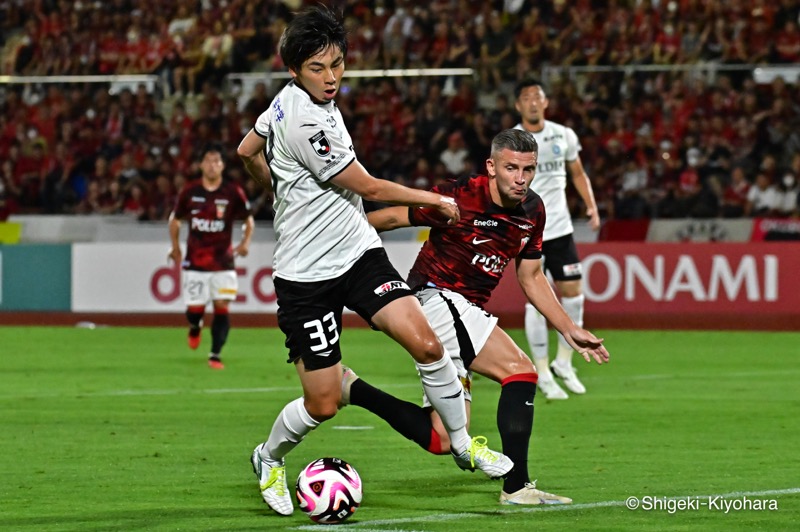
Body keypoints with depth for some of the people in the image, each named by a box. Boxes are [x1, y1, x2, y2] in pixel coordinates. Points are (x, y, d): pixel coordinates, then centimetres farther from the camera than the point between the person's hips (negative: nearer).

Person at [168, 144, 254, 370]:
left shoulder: (233, 192, -5)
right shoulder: (189, 191, -2)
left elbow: (249, 220, 8)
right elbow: (175, 219, 14)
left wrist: (245, 242, -7)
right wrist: (175, 246, 8)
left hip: (223, 261, 0)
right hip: (195, 261, 0)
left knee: (222, 307, -8)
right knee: (194, 308, -1)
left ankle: (215, 355, 0)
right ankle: (195, 327, 36)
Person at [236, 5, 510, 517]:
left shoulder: (289, 100, 4)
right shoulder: (305, 121, -23)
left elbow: (247, 151, 22)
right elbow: (369, 187, -14)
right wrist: (434, 200, 0)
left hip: (358, 249, 8)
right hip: (308, 273, -8)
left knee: (427, 344, -11)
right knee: (322, 404, -3)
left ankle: (463, 444, 5)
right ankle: (269, 459, 26)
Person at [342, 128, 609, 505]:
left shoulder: (533, 211, 3)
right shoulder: (460, 198, -19)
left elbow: (531, 278, 15)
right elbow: (396, 216, -8)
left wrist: (570, 330, 12)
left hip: (466, 311, 8)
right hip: (436, 299, -8)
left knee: (440, 439, 6)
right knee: (520, 370, -20)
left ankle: (351, 390, 19)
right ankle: (516, 486, -16)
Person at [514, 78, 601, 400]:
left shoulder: (564, 136, 5)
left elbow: (578, 173, 18)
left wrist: (591, 206, 6)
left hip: (560, 228, 4)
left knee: (573, 294, 1)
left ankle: (563, 362, 20)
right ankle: (543, 374, 5)